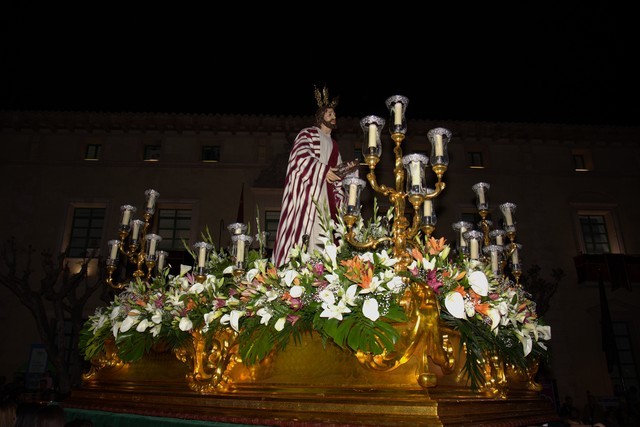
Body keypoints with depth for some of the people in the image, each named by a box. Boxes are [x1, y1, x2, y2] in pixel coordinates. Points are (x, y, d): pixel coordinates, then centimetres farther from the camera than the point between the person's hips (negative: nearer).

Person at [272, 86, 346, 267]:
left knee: (320, 239, -2)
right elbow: (300, 157, -13)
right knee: (300, 232, -13)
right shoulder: (308, 134, 5)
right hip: (305, 192, -6)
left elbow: (338, 176, 23)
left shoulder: (333, 145, 25)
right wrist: (324, 170, -17)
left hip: (324, 197, 6)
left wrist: (340, 200, 12)